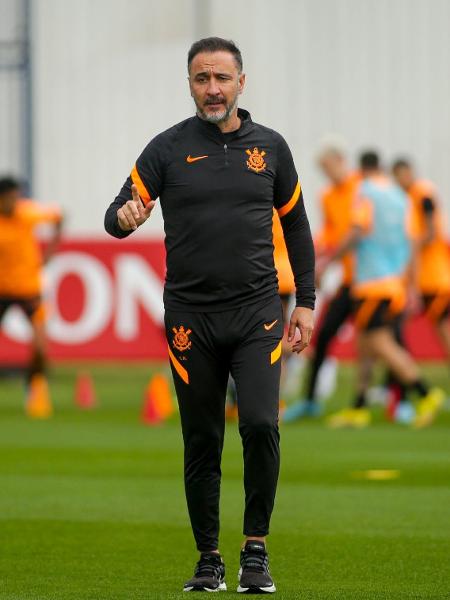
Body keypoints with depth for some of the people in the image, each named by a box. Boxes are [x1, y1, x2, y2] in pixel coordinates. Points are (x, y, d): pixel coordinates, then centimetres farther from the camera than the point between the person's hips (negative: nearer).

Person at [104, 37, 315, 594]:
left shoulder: (270, 147, 8)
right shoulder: (168, 148, 2)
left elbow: (296, 226, 16)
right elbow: (115, 216, -2)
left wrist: (306, 302, 11)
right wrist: (125, 216, -26)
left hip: (256, 315, 0)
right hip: (190, 316, 0)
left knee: (260, 424, -16)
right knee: (202, 442, 3)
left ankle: (255, 551, -4)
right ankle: (208, 561, 13)